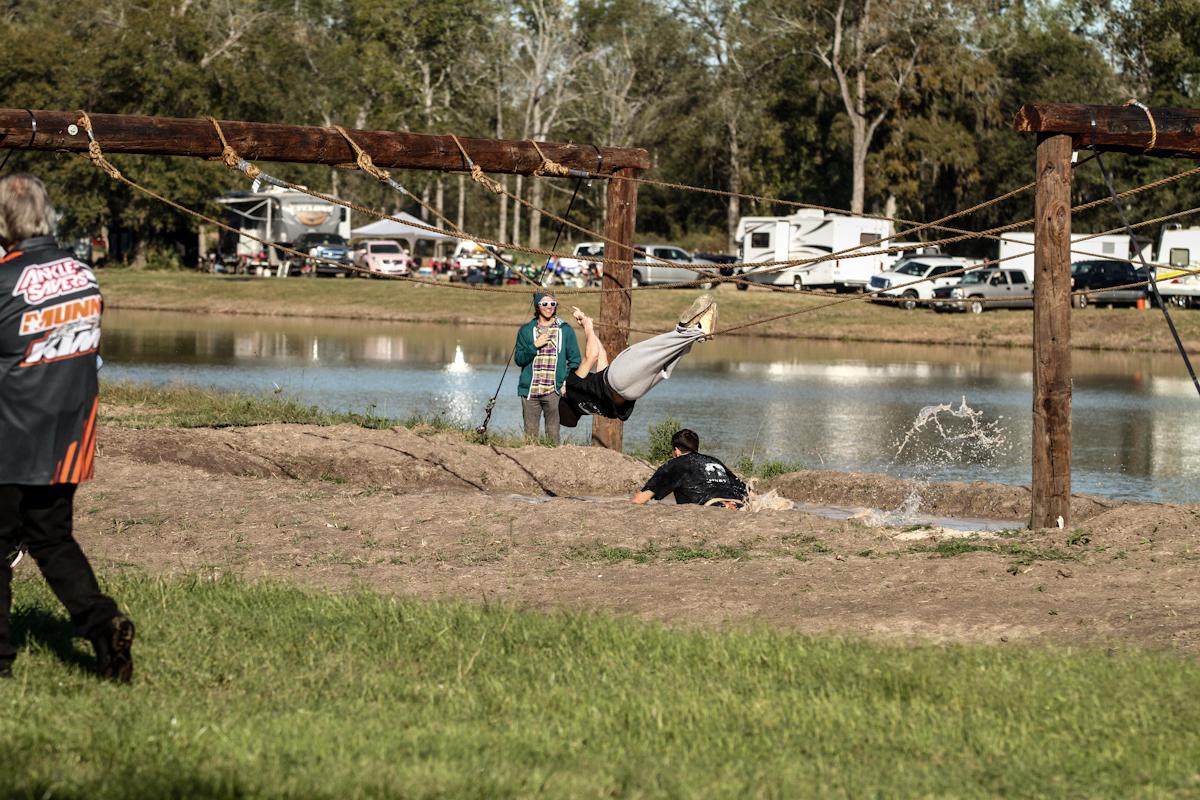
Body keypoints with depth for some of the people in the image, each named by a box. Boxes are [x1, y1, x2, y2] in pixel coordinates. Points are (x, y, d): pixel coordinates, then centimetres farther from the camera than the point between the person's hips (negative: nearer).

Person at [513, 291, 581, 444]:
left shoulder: (565, 330, 8)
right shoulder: (526, 330, 10)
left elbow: (575, 360, 10)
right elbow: (518, 359, 5)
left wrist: (568, 383, -2)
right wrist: (535, 346, -10)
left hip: (554, 391, -1)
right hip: (530, 391, 1)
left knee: (553, 433, -5)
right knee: (530, 433, 0)